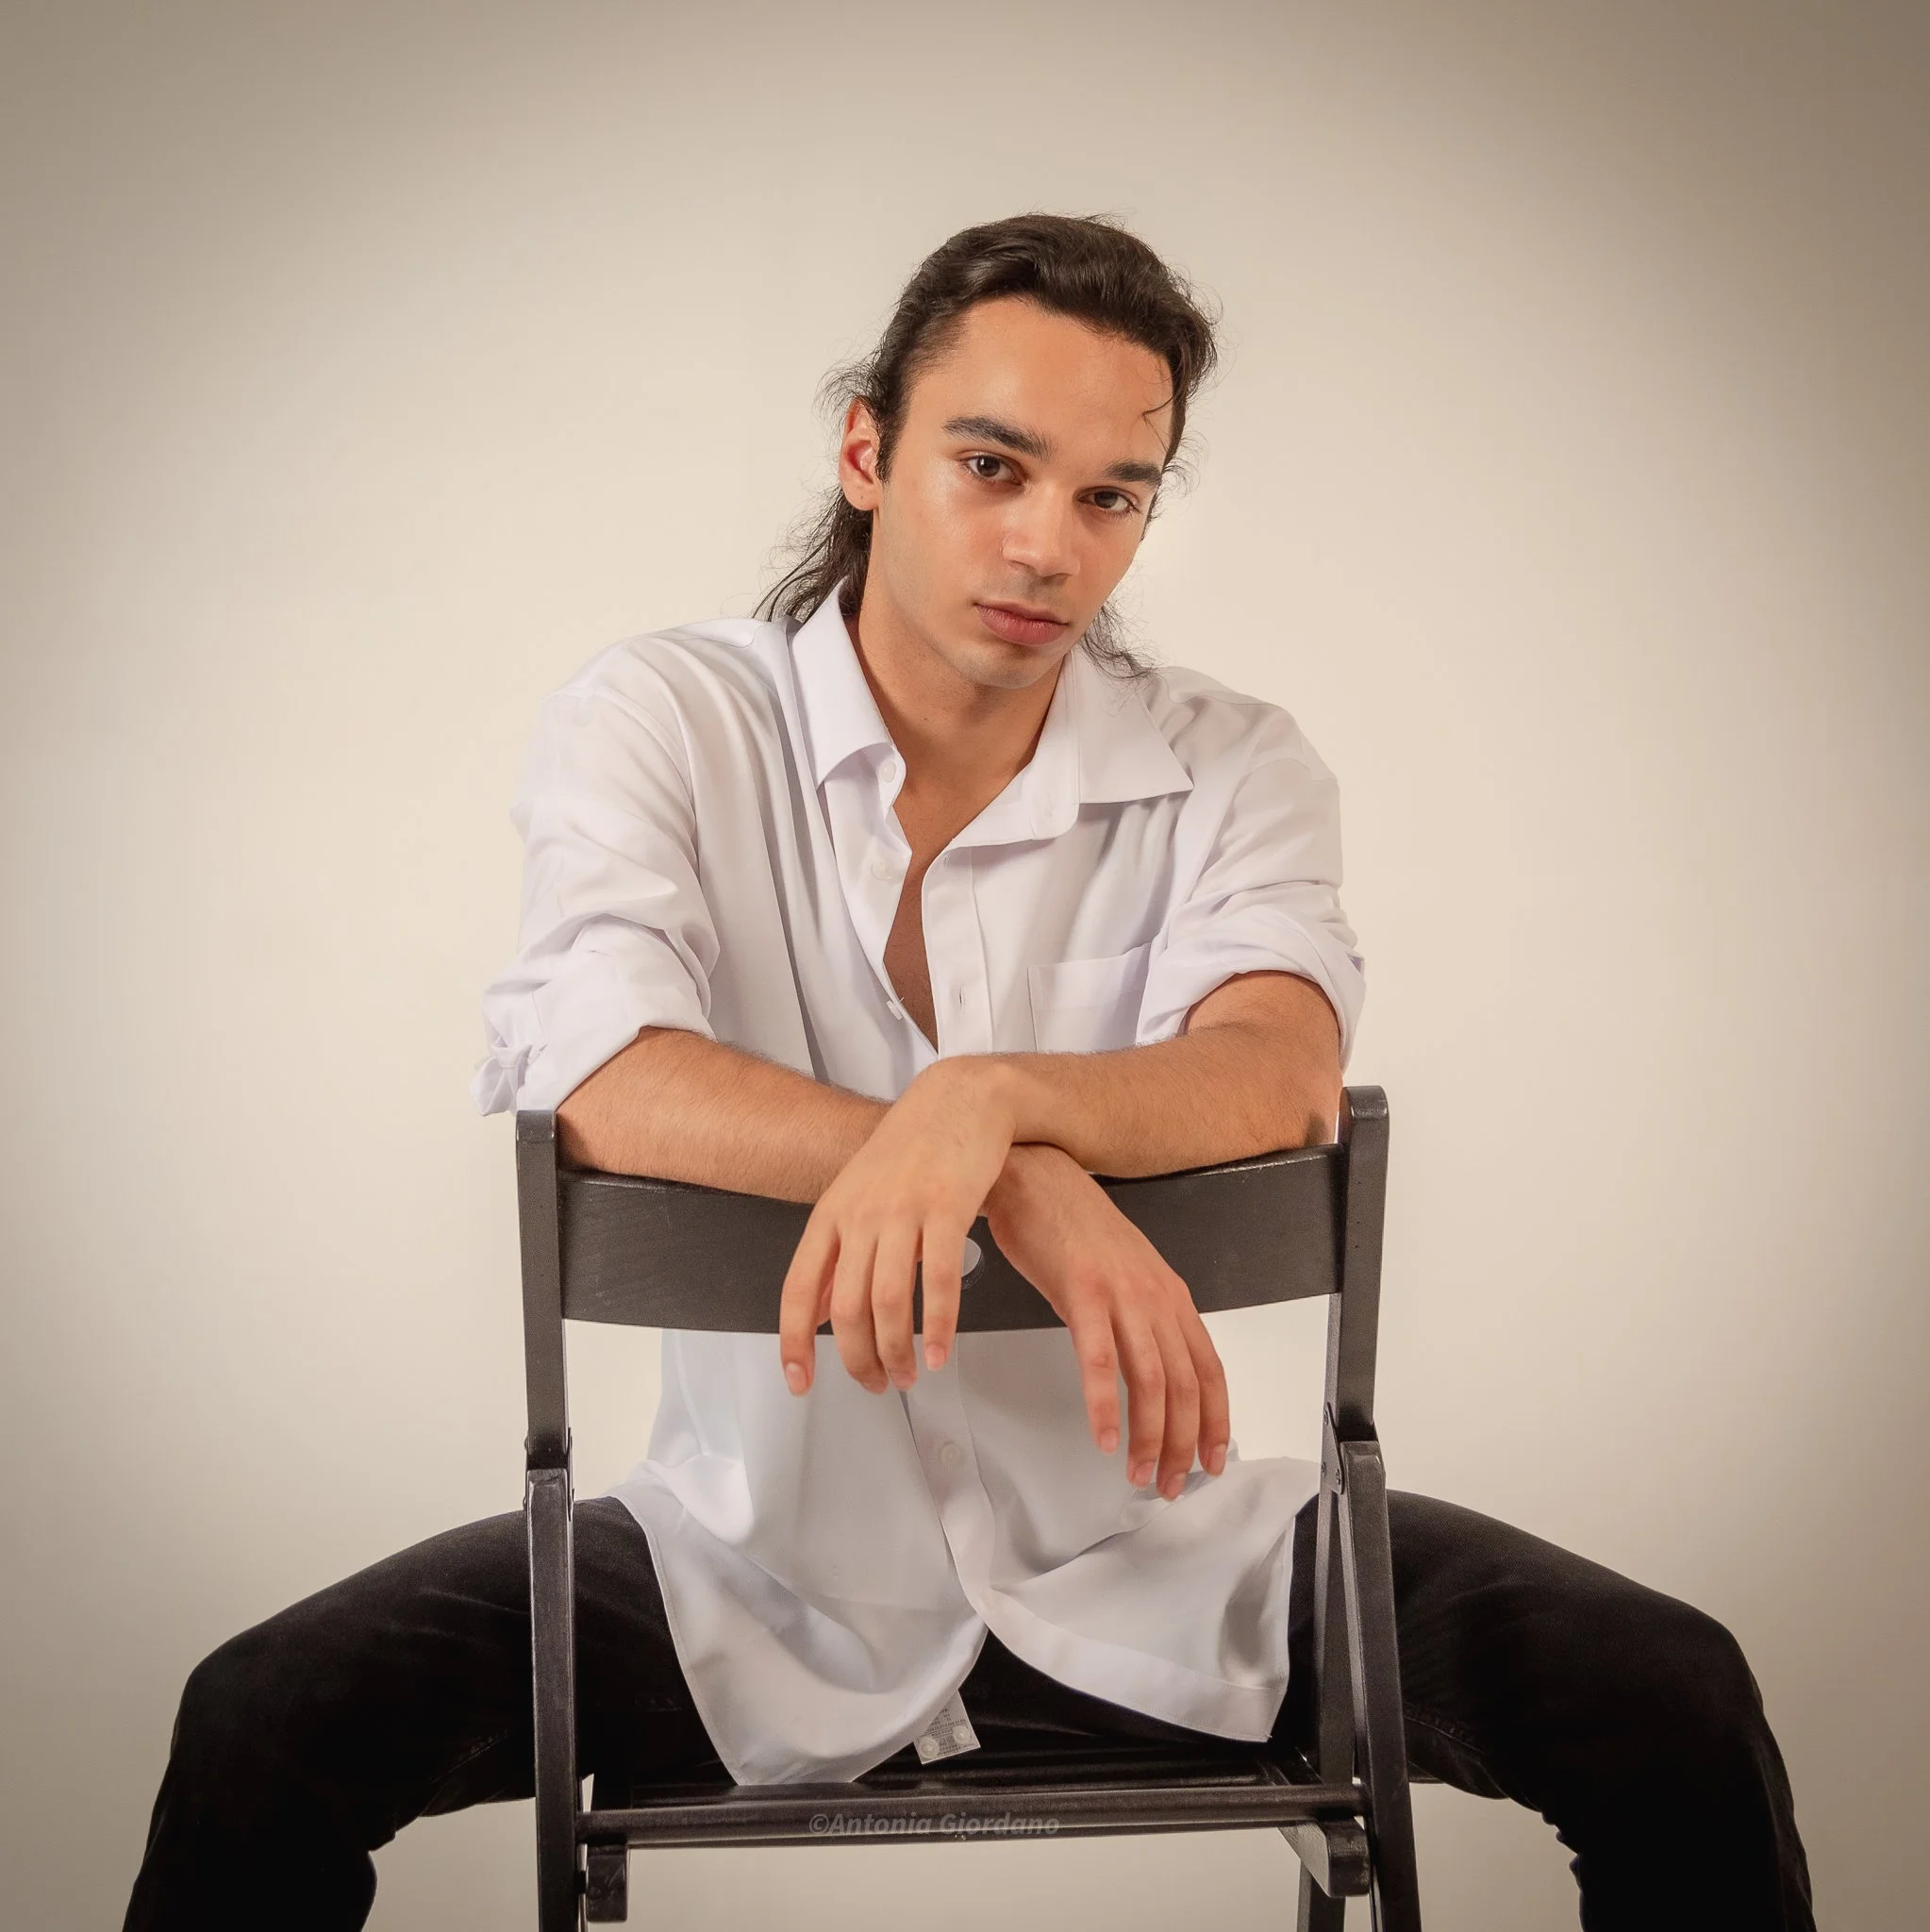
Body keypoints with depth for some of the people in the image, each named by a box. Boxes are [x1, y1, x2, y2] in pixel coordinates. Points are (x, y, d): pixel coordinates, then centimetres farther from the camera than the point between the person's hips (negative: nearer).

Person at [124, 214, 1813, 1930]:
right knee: (264, 1738, -21)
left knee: (1673, 1711, -15)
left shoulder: (1231, 767, 1)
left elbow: (1282, 1076, -19)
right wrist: (1025, 1191, -34)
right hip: (761, 1554, -1)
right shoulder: (659, 724, -4)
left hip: (1155, 1553, 1)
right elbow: (597, 1083, -22)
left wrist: (984, 1101, -40)